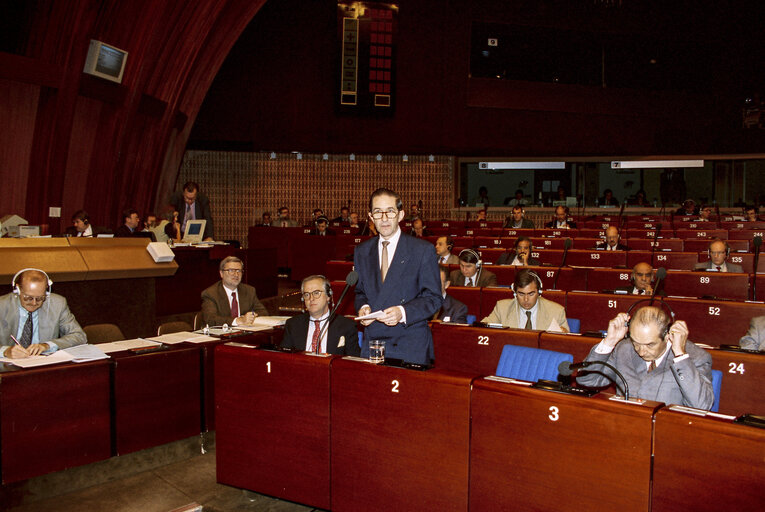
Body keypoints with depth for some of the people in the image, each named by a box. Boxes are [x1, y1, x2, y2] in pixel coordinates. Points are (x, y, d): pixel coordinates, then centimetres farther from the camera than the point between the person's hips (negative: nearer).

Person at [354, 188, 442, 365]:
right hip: (372, 343, 3)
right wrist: (363, 307, -4)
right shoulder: (361, 251, 11)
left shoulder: (423, 250, -3)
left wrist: (402, 312, -20)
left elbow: (434, 298, -4)